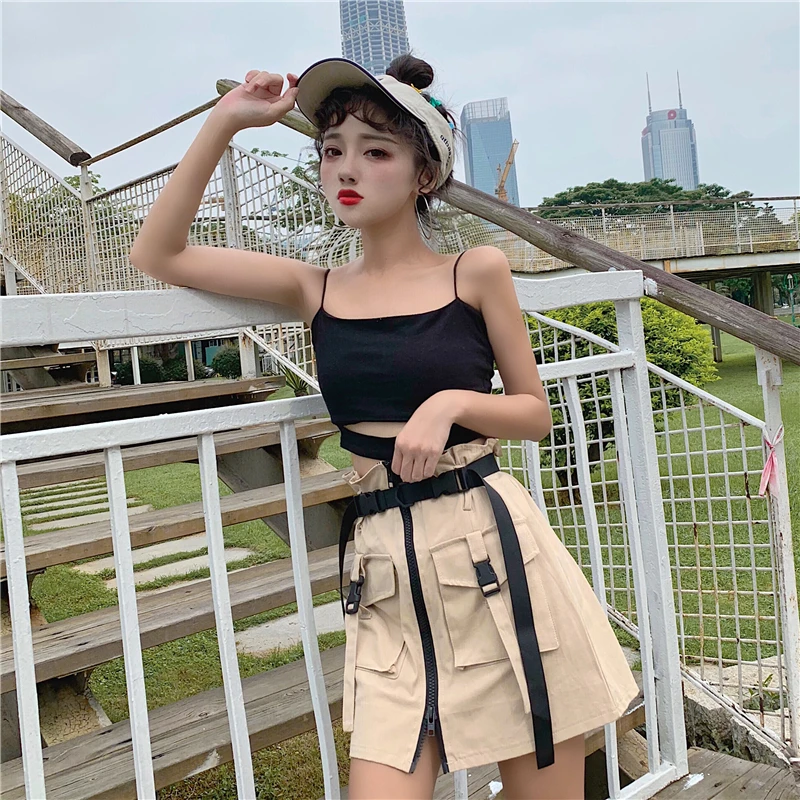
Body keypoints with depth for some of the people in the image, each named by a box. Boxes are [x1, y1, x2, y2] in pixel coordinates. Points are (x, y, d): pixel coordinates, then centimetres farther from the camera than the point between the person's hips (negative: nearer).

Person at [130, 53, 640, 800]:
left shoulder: (476, 271, 1)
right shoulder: (315, 289, 6)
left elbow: (536, 414, 7)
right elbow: (156, 256, 5)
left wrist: (451, 402, -13)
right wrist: (223, 123, -1)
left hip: (492, 546, -1)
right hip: (387, 571, 2)